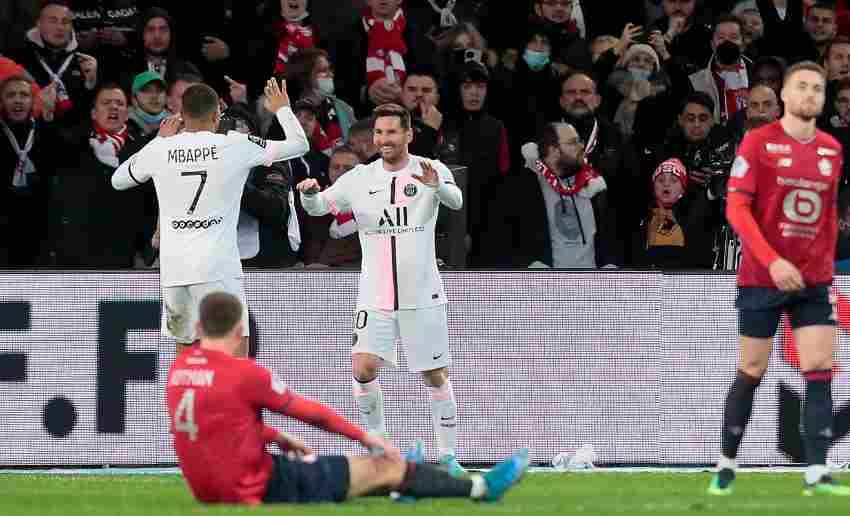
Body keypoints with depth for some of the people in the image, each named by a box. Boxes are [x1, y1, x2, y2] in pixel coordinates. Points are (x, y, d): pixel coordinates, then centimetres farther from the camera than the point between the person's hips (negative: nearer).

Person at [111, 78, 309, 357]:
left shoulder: (161, 149, 5)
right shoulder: (236, 145, -1)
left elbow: (118, 180, 24)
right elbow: (299, 144, 8)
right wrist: (282, 109, 27)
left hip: (174, 270, 3)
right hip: (219, 268, -3)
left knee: (186, 351, 15)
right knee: (236, 352, -4)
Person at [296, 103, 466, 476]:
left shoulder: (430, 171, -4)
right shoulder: (360, 179, 4)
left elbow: (455, 201, -22)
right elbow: (319, 207, 2)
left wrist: (437, 186, -45)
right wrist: (310, 193, -22)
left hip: (422, 295, -2)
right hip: (375, 297, 2)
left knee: (435, 375, 3)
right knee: (363, 366, -13)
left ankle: (448, 455, 15)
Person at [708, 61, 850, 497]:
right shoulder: (758, 142, -8)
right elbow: (736, 208, -12)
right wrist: (773, 261, -21)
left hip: (813, 281, 4)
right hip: (763, 278, -4)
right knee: (752, 371, 4)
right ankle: (727, 465, 18)